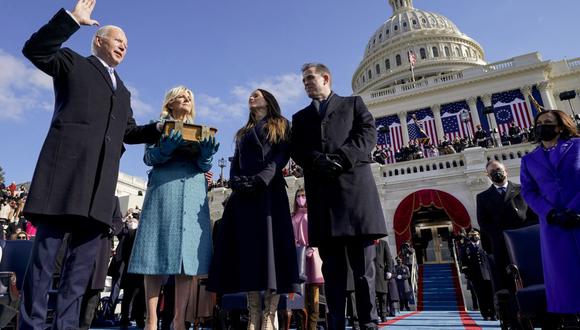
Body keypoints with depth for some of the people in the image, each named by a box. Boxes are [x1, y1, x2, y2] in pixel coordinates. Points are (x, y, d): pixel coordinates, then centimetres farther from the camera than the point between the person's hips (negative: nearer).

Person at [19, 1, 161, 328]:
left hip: (101, 178, 5)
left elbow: (129, 131, 25)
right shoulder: (73, 62, 16)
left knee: (85, 254, 3)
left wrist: (159, 129, 9)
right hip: (67, 166, -5)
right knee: (46, 249, -4)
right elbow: (35, 50, -1)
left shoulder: (123, 91, 30)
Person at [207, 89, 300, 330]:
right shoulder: (243, 133, 28)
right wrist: (236, 182, -5)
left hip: (270, 190, -4)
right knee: (247, 246, -4)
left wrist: (262, 179, -17)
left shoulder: (280, 126, 14)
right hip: (244, 193, 5)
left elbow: (282, 156, -2)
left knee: (270, 243, -12)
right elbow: (235, 163, 17)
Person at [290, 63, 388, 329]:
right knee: (332, 266, 1)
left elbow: (368, 133, 4)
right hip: (320, 191, 2)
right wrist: (318, 161, -10)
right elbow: (296, 150, 11)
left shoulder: (353, 103, 20)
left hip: (355, 184, -2)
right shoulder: (300, 117, 26)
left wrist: (342, 158, -11)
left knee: (363, 264, -2)